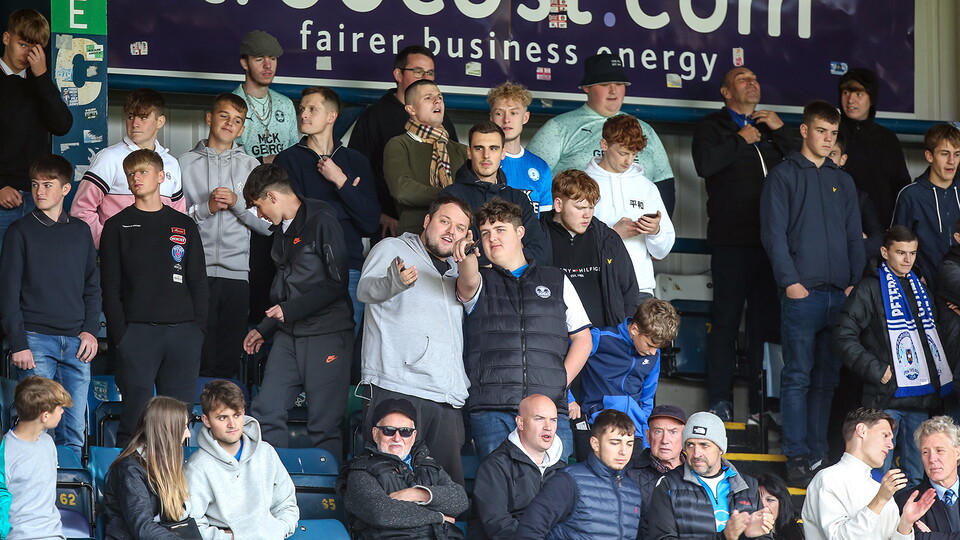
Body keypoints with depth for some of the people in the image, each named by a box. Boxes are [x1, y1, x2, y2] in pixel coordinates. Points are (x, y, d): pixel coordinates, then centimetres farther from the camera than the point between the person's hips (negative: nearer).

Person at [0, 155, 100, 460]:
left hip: (76, 343, 3)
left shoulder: (80, 231, 13)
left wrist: (91, 330, 1)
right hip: (36, 340, -3)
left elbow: (92, 286, 16)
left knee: (74, 431, 1)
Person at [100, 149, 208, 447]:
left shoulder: (184, 225, 15)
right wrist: (120, 333, -7)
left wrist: (199, 327, 1)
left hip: (183, 332, 2)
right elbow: (110, 286, 4)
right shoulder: (118, 227, 9)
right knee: (135, 414, -7)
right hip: (138, 331, -2)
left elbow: (199, 282, 14)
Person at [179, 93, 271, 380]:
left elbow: (266, 224, 6)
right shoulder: (185, 164, 7)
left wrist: (237, 202, -7)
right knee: (200, 358, -6)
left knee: (230, 361, 3)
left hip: (237, 273, 2)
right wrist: (206, 208, -10)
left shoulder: (250, 166, 13)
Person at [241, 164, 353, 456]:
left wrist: (290, 310, -12)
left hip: (326, 335, -8)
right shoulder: (282, 229, 17)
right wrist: (264, 329, 23)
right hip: (288, 335, 8)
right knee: (265, 413, -1)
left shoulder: (322, 221, -9)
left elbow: (337, 283, -14)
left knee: (324, 425, -5)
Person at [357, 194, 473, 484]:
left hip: (448, 396, 6)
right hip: (397, 388, -6)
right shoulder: (393, 249, 8)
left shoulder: (456, 271, 27)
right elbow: (366, 290, -7)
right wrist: (394, 283, -33)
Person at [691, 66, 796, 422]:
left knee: (766, 320, 4)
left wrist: (781, 130, 0)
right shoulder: (713, 126, 7)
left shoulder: (771, 127, 21)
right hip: (732, 241, -4)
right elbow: (705, 163, -13)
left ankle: (760, 404, 8)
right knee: (726, 320, -3)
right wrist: (741, 140, -6)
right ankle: (720, 403, 1)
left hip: (770, 240, 4)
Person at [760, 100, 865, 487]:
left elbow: (855, 237, 17)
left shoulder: (842, 182, 17)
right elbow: (773, 233, -4)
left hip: (840, 295, 5)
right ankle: (797, 458, -5)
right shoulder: (784, 176, 3)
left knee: (827, 378, 6)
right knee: (798, 377, -5)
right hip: (802, 293, -5)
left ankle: (819, 452, 11)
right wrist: (790, 281, -13)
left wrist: (856, 282, 4)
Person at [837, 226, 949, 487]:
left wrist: (934, 382, 15)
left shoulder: (920, 289, 19)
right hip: (886, 398, -7)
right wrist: (875, 370, -15)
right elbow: (845, 336, -9)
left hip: (921, 396, 7)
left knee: (916, 473, 10)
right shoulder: (870, 289, -3)